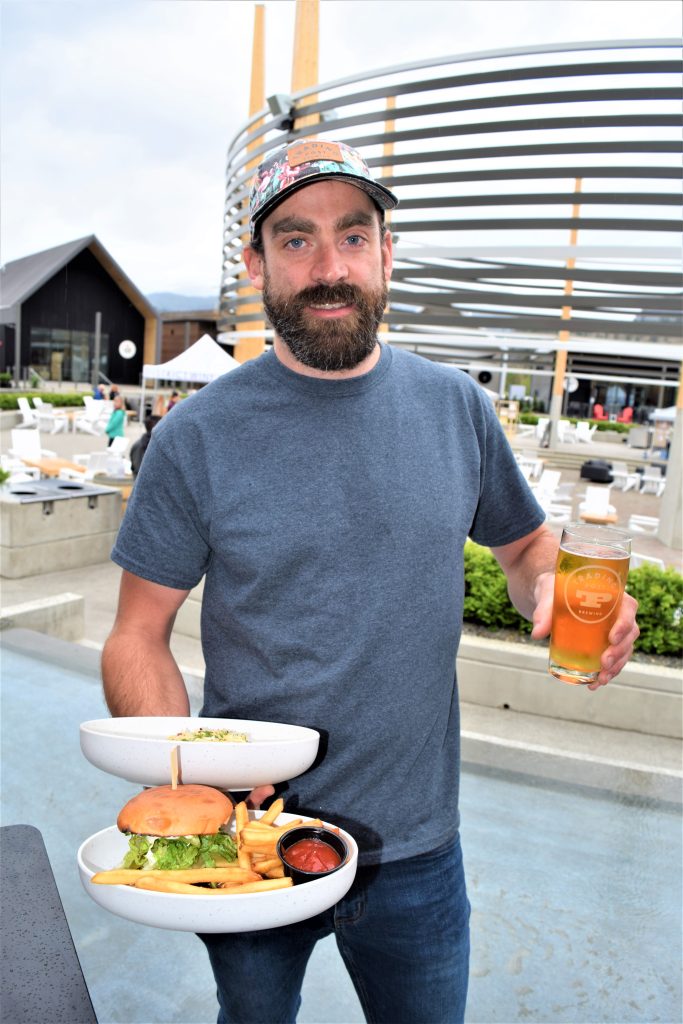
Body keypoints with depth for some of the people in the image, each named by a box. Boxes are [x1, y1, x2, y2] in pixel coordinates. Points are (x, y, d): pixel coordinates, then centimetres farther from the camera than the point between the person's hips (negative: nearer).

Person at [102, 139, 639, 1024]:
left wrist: (554, 594, -14)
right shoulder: (197, 437, -12)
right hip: (248, 843, 0)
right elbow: (138, 636, -8)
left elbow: (527, 544, 8)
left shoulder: (457, 409, -5)